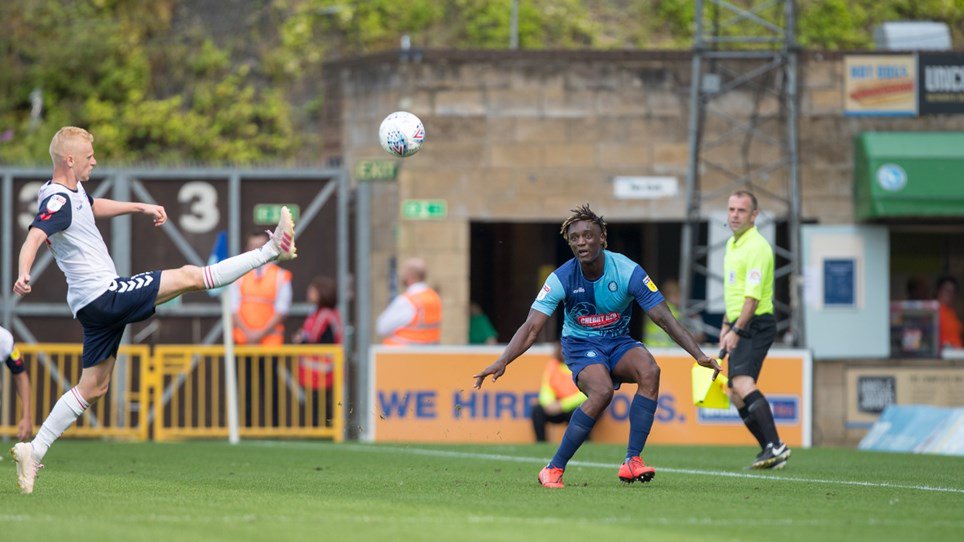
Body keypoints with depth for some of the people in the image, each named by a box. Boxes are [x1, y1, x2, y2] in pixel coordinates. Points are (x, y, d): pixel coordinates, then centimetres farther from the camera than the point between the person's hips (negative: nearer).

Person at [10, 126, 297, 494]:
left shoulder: (72, 190, 13)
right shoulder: (58, 200, -19)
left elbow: (94, 207, 35)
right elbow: (34, 238, -35)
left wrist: (142, 208, 33)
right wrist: (23, 274, -53)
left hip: (93, 304, 11)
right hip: (102, 294, -11)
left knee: (93, 387, 11)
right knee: (189, 276, -6)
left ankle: (34, 450, 8)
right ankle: (272, 251, 2)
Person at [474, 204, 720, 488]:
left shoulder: (627, 271, -16)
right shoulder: (561, 278, -17)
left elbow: (666, 319, -15)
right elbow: (531, 327, -19)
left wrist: (699, 355, -25)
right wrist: (502, 361, -34)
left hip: (619, 342, 2)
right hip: (580, 345, -2)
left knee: (649, 371, -31)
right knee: (602, 392, -34)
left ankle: (632, 461, -27)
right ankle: (553, 469, -24)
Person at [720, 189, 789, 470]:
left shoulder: (756, 247, -14)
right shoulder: (732, 244, 16)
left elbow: (753, 296, -21)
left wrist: (736, 331, -26)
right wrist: (726, 325, 25)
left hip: (756, 325, -10)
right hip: (739, 326, 10)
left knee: (742, 383, -26)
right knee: (736, 395, 9)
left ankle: (775, 445, -31)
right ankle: (770, 451, 14)